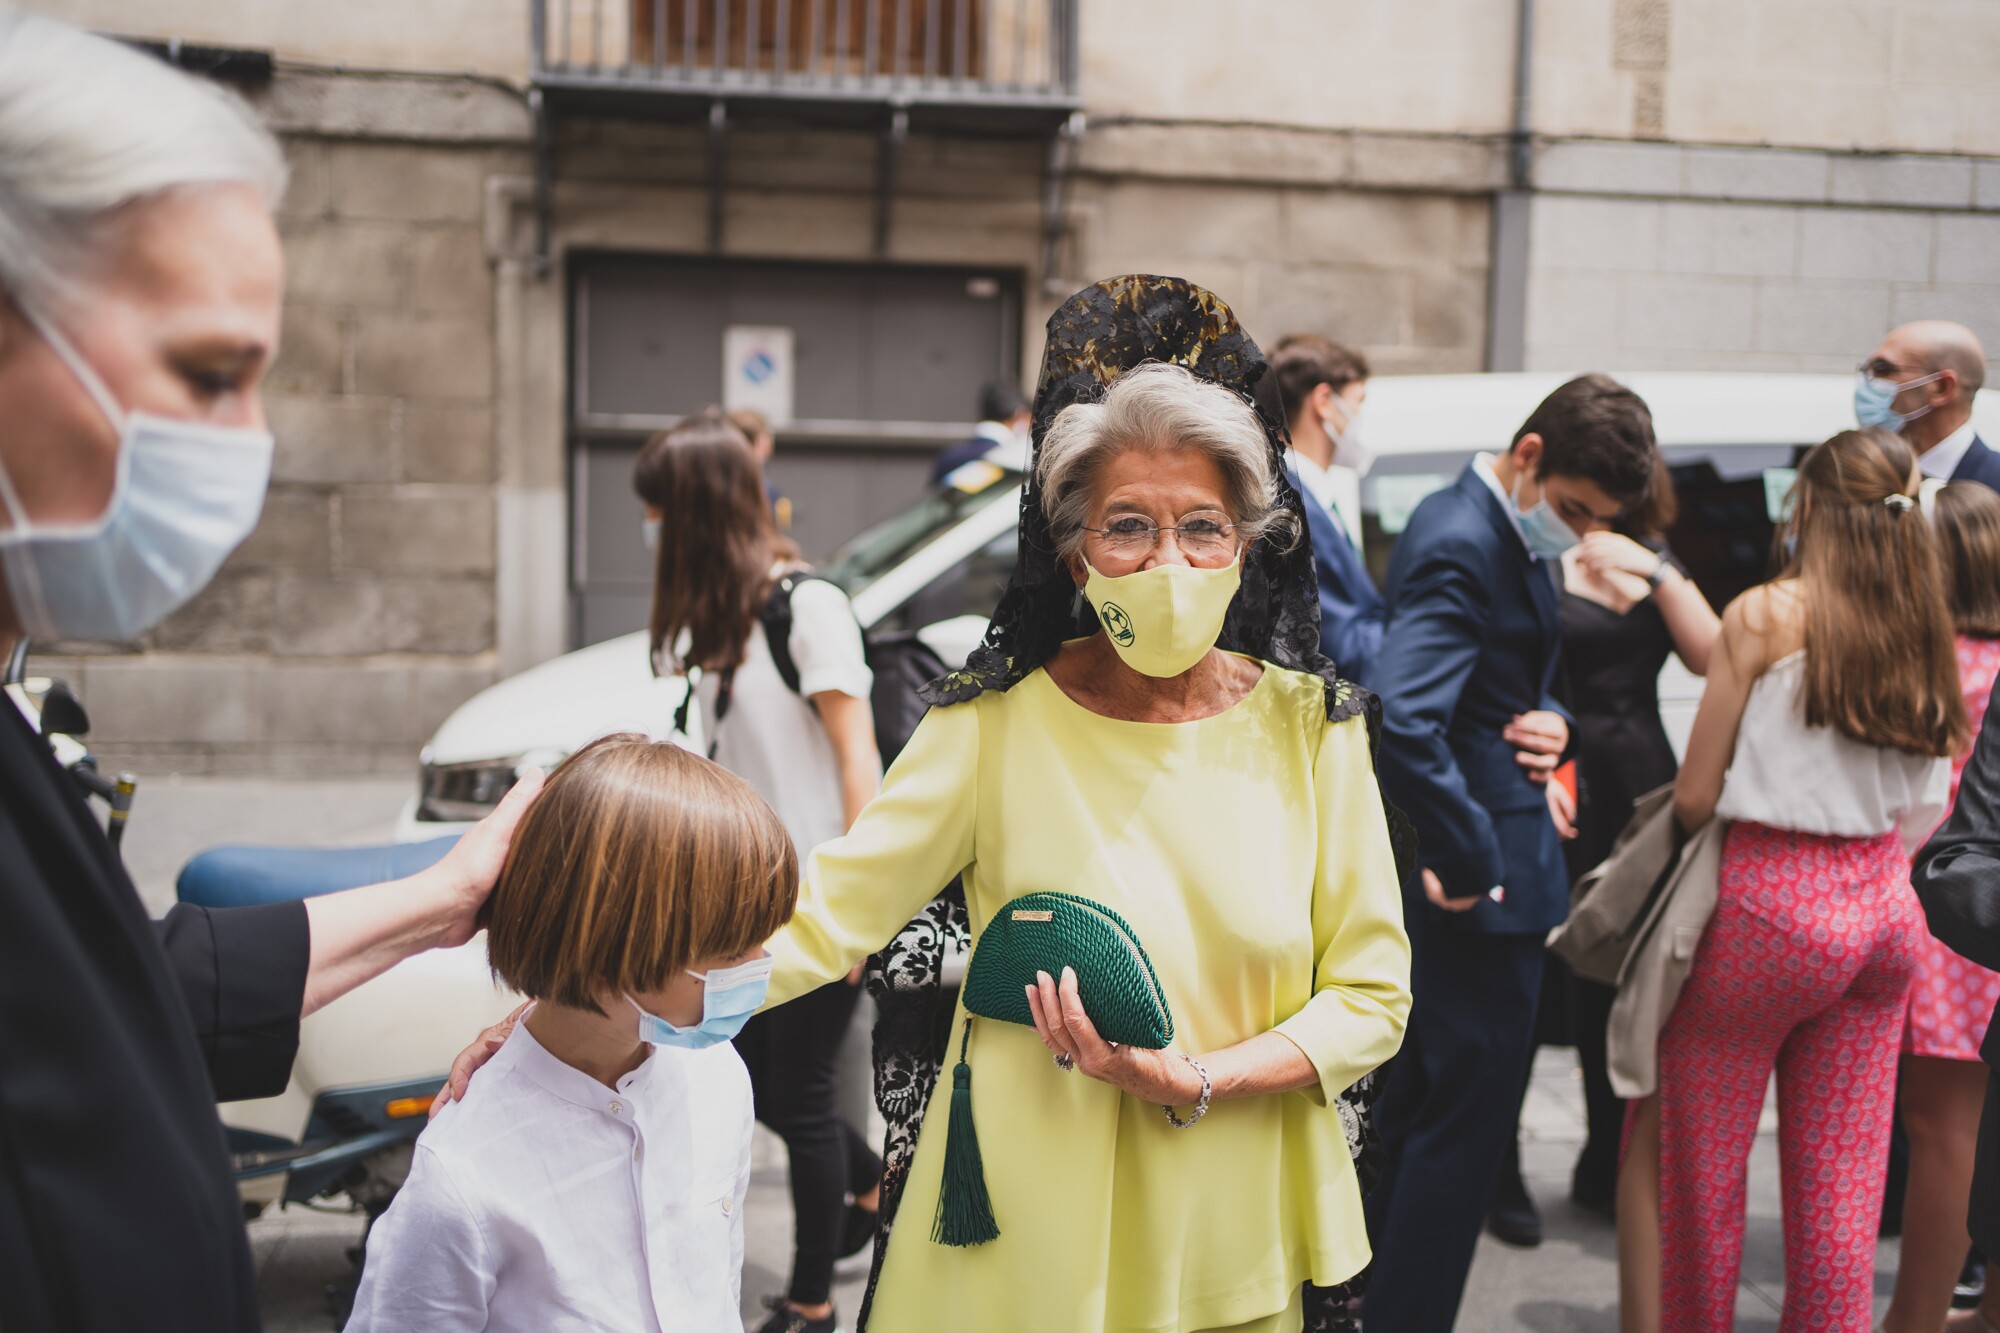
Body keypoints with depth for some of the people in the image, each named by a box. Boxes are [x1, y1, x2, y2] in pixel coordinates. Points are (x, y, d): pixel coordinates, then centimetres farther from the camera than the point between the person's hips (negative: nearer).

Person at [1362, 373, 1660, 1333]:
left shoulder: (1508, 535, 12)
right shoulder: (1460, 546, -20)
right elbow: (1404, 722, -32)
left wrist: (1549, 721, 2)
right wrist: (1470, 861, -24)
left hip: (1475, 873, 11)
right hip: (1482, 882, -11)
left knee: (1419, 1102, 20)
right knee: (1472, 1111, 0)